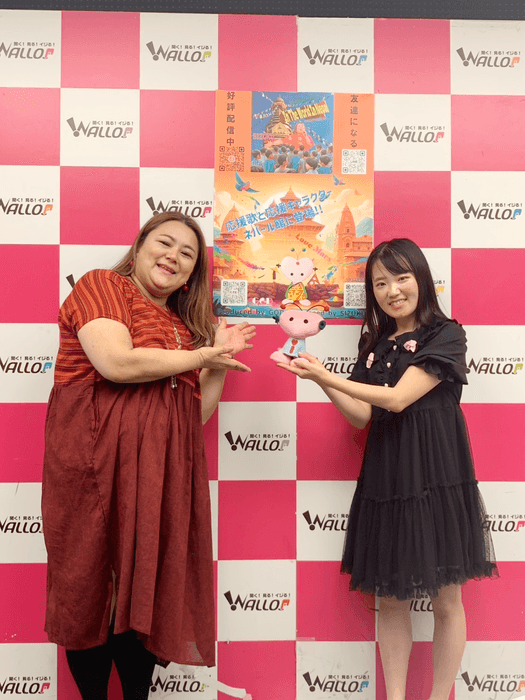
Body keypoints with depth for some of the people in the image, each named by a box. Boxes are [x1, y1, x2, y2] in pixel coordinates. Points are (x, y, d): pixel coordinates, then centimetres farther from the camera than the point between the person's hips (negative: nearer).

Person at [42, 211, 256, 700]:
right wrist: (201, 356, -6)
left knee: (148, 590, 9)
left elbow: (197, 414, 18)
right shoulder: (101, 285, 2)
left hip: (162, 470, 5)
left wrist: (220, 362, 7)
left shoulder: (185, 326, 19)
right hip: (96, 462, -5)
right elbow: (117, 362, -16)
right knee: (92, 587, 6)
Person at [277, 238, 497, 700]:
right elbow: (361, 416, 9)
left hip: (435, 476, -5)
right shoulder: (376, 343, 13)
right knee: (390, 598, 10)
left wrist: (328, 377, -18)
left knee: (445, 598, 6)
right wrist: (321, 380, -5)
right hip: (385, 478, 5)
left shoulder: (445, 335, -4)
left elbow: (398, 398, -14)